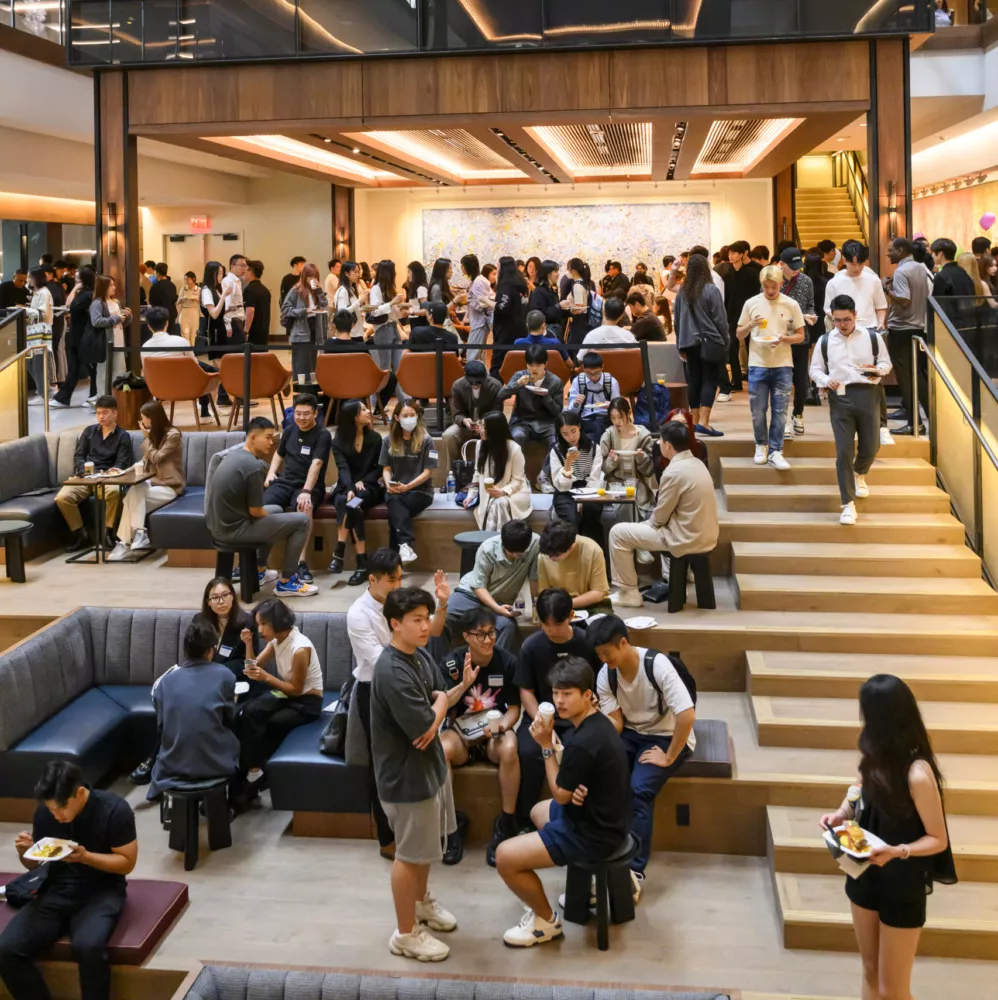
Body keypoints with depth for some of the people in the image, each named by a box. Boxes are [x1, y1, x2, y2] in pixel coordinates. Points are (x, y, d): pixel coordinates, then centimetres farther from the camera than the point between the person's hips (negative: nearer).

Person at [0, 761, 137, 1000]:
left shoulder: (114, 809, -14)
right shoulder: (44, 812, -1)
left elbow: (127, 862, -8)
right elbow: (35, 865, 11)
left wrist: (85, 856, -23)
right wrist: (24, 852, -13)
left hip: (101, 891, -4)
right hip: (56, 891, 4)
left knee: (88, 947, -36)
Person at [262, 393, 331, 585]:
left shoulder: (323, 436, -6)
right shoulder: (289, 430, 13)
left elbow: (316, 464, -20)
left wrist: (306, 491, -33)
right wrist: (271, 472, 11)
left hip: (310, 486, -4)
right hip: (285, 481, 4)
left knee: (305, 507, -39)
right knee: (262, 506, -26)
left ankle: (301, 562, -37)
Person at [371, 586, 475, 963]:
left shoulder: (421, 656, 0)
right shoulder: (391, 672, -30)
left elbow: (438, 702, 11)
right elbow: (424, 726, -30)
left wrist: (463, 685, -8)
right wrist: (441, 704, -10)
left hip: (429, 765, 9)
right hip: (406, 775, -9)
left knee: (427, 845, 26)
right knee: (409, 853, 6)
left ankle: (421, 902, 48)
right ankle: (406, 933, 22)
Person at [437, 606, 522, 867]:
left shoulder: (507, 661, -8)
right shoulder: (451, 663, -9)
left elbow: (514, 708, 0)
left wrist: (501, 726, -22)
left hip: (495, 730, 0)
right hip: (461, 730, 0)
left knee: (509, 749, -36)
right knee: (441, 750, -35)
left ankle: (506, 824, -20)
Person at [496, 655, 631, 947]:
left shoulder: (583, 742, -30)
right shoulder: (596, 722, 1)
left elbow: (560, 795, -17)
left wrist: (546, 745, -13)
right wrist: (575, 789, -11)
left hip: (594, 833, -10)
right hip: (605, 817, 10)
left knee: (505, 856, -11)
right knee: (538, 811, 34)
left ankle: (546, 920, 10)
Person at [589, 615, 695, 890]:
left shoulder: (657, 664, -25)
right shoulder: (605, 675, -7)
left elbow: (687, 715, -30)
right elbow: (615, 722, -5)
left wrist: (668, 758, -23)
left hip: (667, 737, -5)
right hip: (630, 734, 5)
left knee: (640, 789, -29)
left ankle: (635, 869, -24)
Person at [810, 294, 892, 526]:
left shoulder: (873, 337, 4)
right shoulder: (825, 341, 6)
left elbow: (886, 362, 11)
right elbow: (815, 369, 12)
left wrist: (878, 370, -12)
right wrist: (826, 380, -10)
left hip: (867, 394, 1)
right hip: (839, 397, -1)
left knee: (871, 446, 7)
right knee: (844, 451, -6)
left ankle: (859, 474, 46)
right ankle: (848, 504, -1)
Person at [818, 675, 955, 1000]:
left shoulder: (917, 774, -27)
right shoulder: (876, 755, -6)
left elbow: (938, 840, -18)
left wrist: (897, 851, -33)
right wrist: (841, 813, -7)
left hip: (902, 886, -7)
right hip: (865, 875, 7)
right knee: (870, 972, 20)